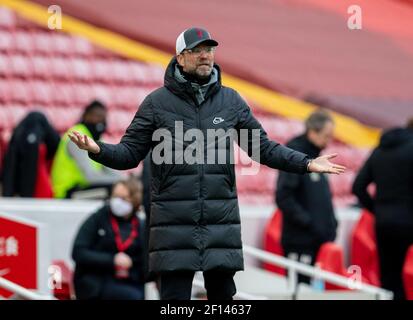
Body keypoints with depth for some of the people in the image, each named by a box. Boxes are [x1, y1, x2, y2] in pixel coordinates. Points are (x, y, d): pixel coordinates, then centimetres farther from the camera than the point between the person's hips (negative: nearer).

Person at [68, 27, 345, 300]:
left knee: (223, 293, 6)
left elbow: (262, 147, 14)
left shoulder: (231, 100, 9)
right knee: (174, 298, -2)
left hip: (221, 220, 2)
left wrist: (306, 164, 5)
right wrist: (97, 149, -18)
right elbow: (129, 153, 2)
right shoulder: (157, 102, 2)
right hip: (175, 224, -2)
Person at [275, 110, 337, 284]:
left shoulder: (315, 156, 16)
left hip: (320, 240, 8)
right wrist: (307, 222, -17)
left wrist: (331, 223, 9)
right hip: (300, 240, -8)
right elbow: (283, 197, -18)